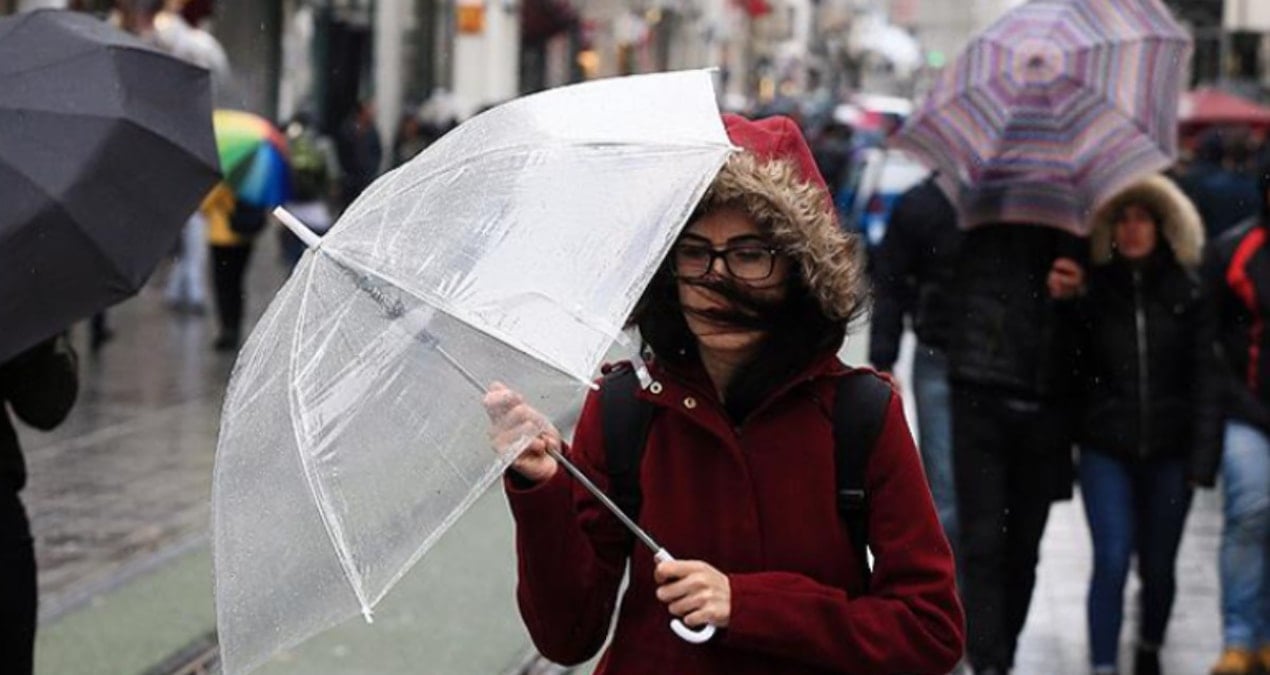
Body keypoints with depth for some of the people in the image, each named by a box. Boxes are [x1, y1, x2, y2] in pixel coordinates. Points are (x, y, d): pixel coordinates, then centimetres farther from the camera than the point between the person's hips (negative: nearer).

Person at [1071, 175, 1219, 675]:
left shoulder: (1187, 291, 0)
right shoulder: (1091, 290, 2)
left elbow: (1206, 375, -2)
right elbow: (1070, 369, 7)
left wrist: (1202, 453, -7)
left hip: (1168, 450, 1)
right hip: (1106, 448, -1)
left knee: (1158, 565, 11)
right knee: (1111, 560, -10)